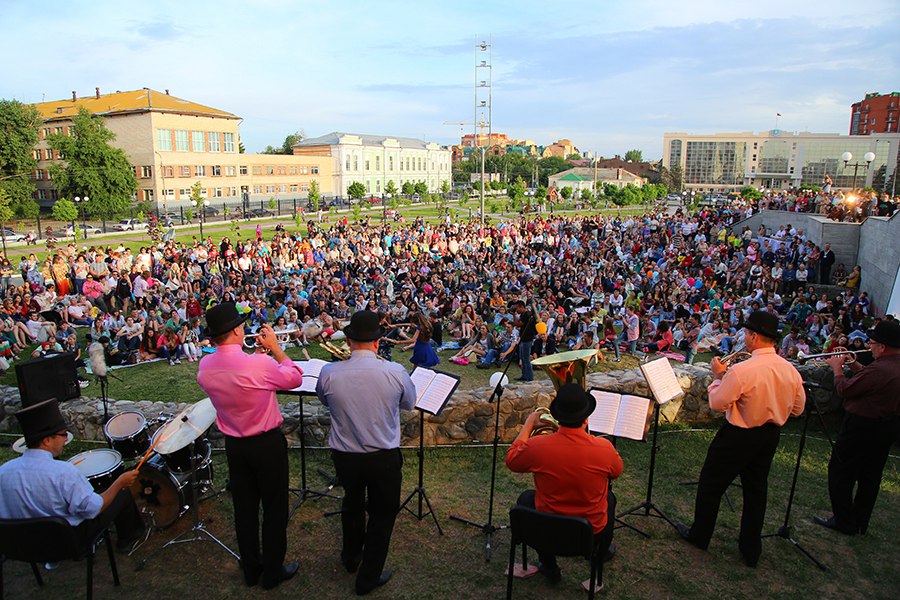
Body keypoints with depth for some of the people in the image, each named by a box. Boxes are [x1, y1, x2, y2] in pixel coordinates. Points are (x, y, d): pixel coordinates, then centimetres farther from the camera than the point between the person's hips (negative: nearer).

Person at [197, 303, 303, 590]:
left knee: (244, 508, 19)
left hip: (234, 445, 6)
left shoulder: (205, 366, -8)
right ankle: (272, 571, 26)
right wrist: (275, 347, -4)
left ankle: (251, 569, 35)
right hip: (268, 443, -5)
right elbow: (295, 378, -10)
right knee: (274, 509, 12)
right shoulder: (259, 364, -27)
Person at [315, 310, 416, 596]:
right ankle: (368, 577, 33)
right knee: (382, 513, 20)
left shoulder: (329, 373, -18)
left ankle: (351, 558, 52)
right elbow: (409, 403, 0)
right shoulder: (395, 372, -22)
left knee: (352, 503, 29)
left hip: (344, 456, 3)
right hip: (384, 458, -2)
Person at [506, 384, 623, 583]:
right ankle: (601, 553, 53)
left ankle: (549, 566, 32)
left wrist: (528, 424, 6)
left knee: (526, 498, 30)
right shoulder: (604, 448, -23)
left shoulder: (536, 447, -25)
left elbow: (511, 460, -2)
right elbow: (616, 472, 2)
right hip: (593, 533, 1)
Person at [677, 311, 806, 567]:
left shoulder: (741, 371, -28)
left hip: (739, 436, -6)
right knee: (756, 490, 20)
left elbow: (717, 403, -18)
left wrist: (718, 376, -5)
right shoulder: (791, 370, -7)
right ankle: (751, 550, 31)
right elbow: (797, 408, 5)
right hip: (771, 436, 6)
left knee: (711, 484, 13)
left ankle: (699, 535, 30)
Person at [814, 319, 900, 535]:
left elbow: (845, 389, -19)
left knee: (840, 472, 5)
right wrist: (856, 367, 9)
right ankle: (860, 522, 28)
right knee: (870, 476, 17)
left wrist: (837, 368, -4)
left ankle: (844, 522, 12)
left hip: (863, 427, -9)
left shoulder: (878, 369, -29)